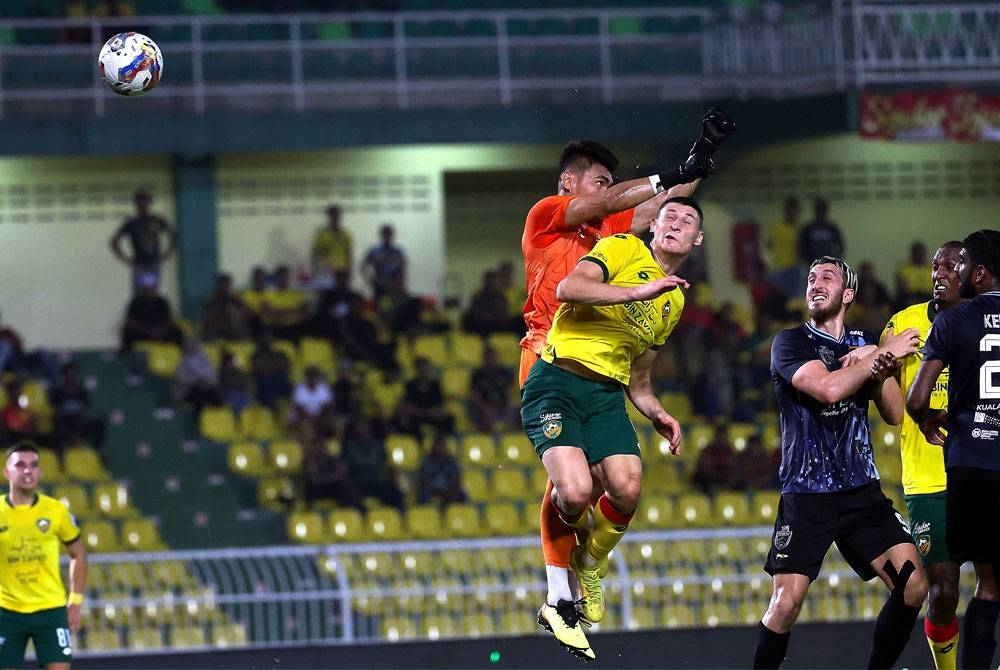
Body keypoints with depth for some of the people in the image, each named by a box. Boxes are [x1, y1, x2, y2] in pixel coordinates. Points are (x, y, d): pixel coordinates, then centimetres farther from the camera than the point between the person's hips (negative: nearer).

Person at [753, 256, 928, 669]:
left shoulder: (863, 345, 15)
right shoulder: (791, 342, -1)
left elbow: (894, 414, 10)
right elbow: (827, 388, -19)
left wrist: (879, 368, -8)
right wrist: (885, 355, -9)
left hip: (862, 491, 4)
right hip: (806, 493, -4)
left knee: (912, 584, -10)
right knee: (786, 602, -15)